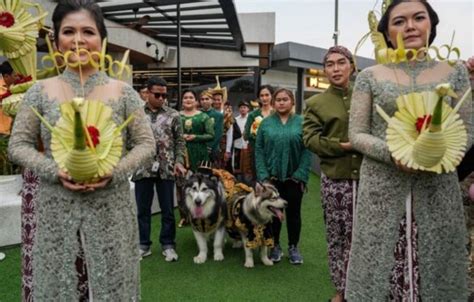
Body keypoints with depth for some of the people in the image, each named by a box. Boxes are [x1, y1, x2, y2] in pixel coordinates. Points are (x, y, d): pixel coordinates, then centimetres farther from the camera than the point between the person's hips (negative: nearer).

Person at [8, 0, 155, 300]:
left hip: (111, 207, -1)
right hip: (57, 208, 1)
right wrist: (55, 172, -13)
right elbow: (18, 144, 4)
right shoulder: (41, 91, 2)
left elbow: (146, 144, 0)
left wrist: (114, 172, -16)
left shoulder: (123, 92, -1)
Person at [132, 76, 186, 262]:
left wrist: (179, 161, -8)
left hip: (166, 169, 0)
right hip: (143, 169, 1)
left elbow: (180, 142, 4)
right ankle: (144, 245, 24)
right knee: (143, 209, 10)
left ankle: (168, 245, 20)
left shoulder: (173, 115, 3)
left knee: (167, 210, 7)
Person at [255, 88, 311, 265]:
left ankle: (293, 247, 26)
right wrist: (263, 175, -8)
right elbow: (259, 150, 0)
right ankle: (275, 246, 26)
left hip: (294, 177, 0)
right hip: (272, 177, 1)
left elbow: (307, 150, -5)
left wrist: (301, 175, -12)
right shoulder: (266, 123, 3)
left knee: (293, 212, 10)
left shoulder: (301, 122, -1)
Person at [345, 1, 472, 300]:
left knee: (435, 268, 9)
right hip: (383, 189, -1)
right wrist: (392, 152, -18)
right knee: (381, 267, 4)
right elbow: (356, 134, -1)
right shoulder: (370, 76, 2)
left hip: (438, 188, 2)